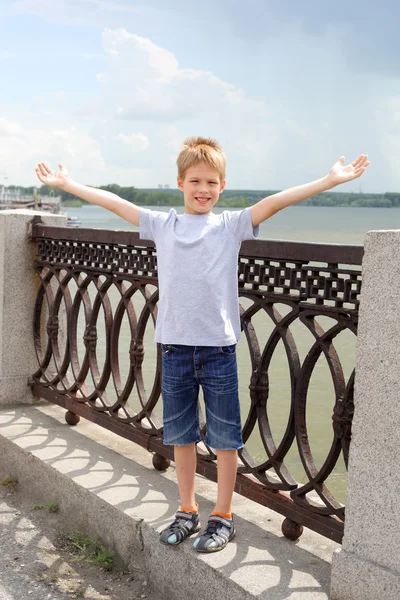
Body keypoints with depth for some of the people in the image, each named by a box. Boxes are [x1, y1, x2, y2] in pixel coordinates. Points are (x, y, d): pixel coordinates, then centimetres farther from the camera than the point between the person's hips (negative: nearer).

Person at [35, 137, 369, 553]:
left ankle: (223, 517, 19)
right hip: (174, 346, 2)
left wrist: (330, 179, -17)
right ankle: (187, 512, 28)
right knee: (180, 435, 13)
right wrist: (65, 183, 13)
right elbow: (113, 203, 10)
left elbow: (275, 202, -9)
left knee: (224, 436, 5)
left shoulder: (231, 225, 1)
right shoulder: (162, 225, 7)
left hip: (218, 347, -2)